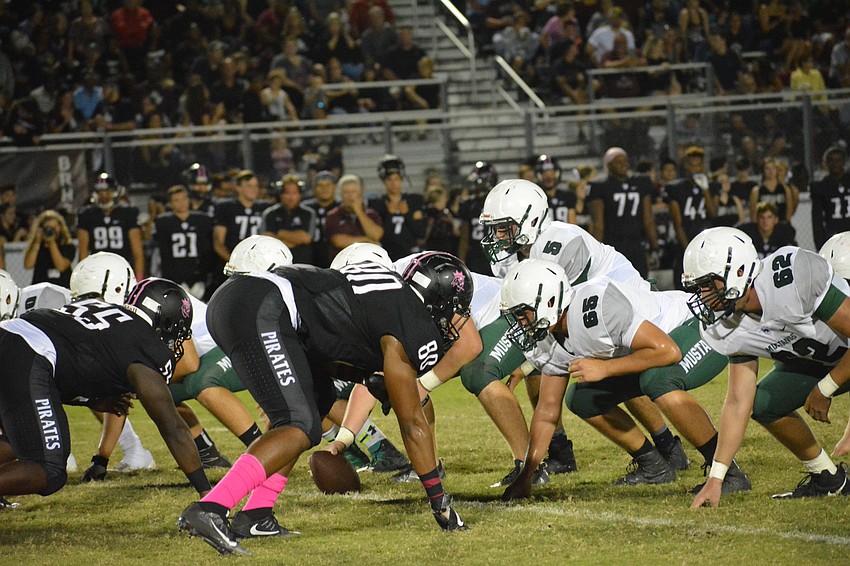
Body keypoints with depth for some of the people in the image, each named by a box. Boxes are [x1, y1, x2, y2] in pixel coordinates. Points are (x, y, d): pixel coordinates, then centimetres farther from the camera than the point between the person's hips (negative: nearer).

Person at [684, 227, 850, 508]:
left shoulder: (795, 278, -36)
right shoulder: (736, 330, -12)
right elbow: (738, 403, -8)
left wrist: (823, 390, -16)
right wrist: (715, 479, -11)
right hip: (815, 360, 8)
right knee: (763, 404, -1)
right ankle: (827, 477, 15)